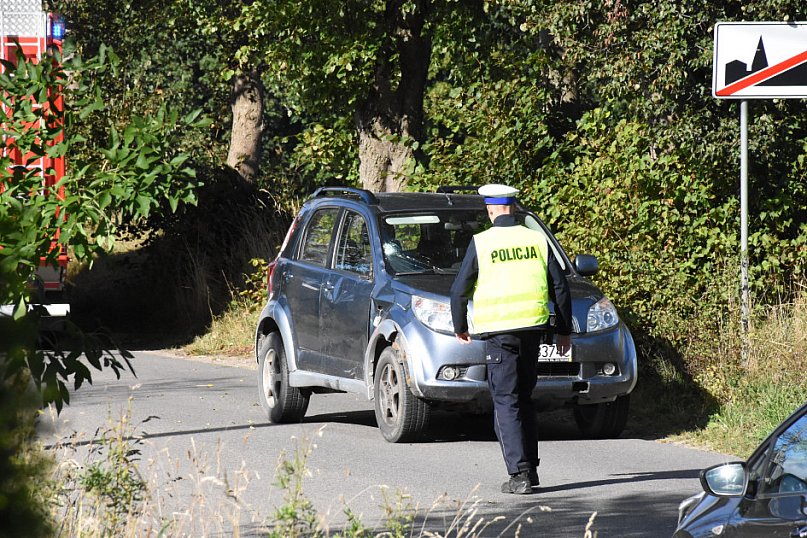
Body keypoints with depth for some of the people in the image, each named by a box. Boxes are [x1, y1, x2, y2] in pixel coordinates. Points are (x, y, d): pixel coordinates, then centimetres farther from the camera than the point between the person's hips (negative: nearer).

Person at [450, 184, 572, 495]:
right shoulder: (536, 240, 6)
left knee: (506, 402, -2)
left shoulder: (481, 243, -3)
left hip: (498, 331, -4)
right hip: (532, 328, 4)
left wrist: (459, 327, 18)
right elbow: (559, 287, 9)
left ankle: (520, 473, -11)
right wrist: (564, 331, 19)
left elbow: (460, 290, 1)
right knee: (524, 398, 18)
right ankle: (530, 467, 21)